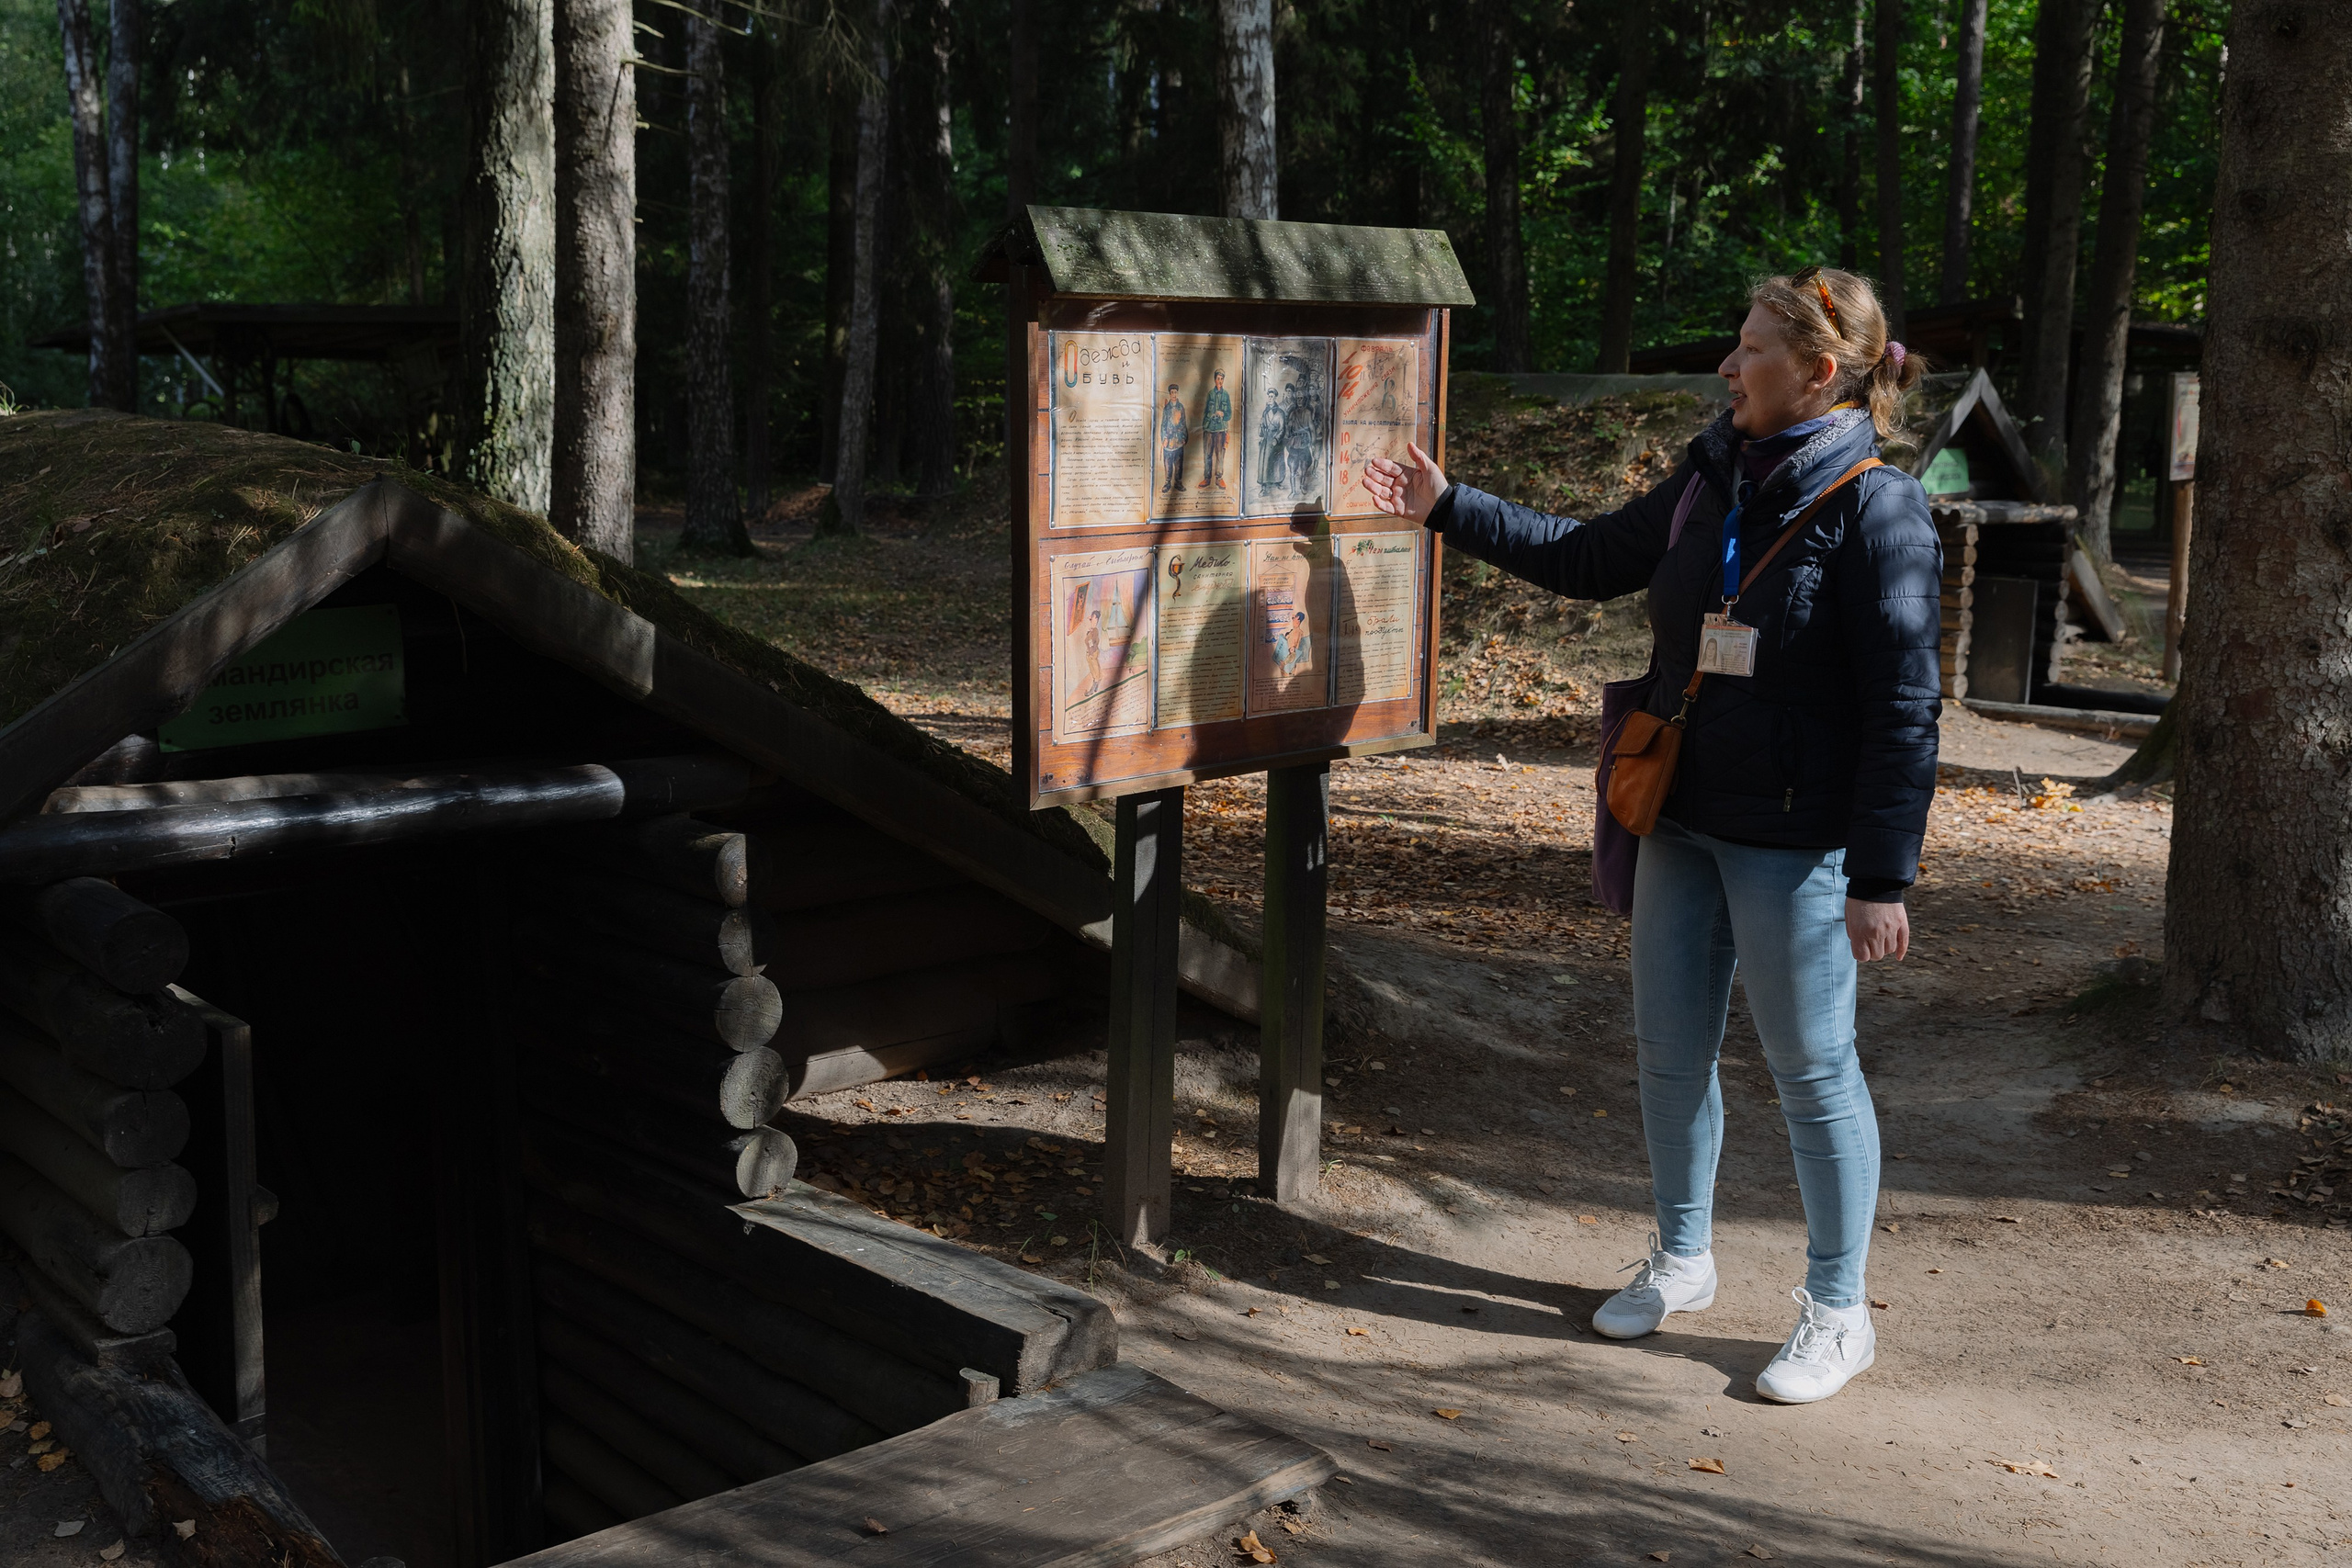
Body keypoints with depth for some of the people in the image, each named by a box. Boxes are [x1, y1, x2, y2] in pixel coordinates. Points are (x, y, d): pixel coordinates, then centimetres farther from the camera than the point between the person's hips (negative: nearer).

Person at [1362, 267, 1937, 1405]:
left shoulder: (1874, 507, -15)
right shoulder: (1713, 476, 7)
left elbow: (1903, 707, -16)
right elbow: (1592, 560, 21)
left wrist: (1882, 876, -19)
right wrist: (1447, 510, 18)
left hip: (1795, 842, -7)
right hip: (1681, 819, 7)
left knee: (1812, 1070, 4)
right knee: (1669, 1047, 15)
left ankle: (1838, 1312, 20)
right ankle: (1681, 1258, 35)